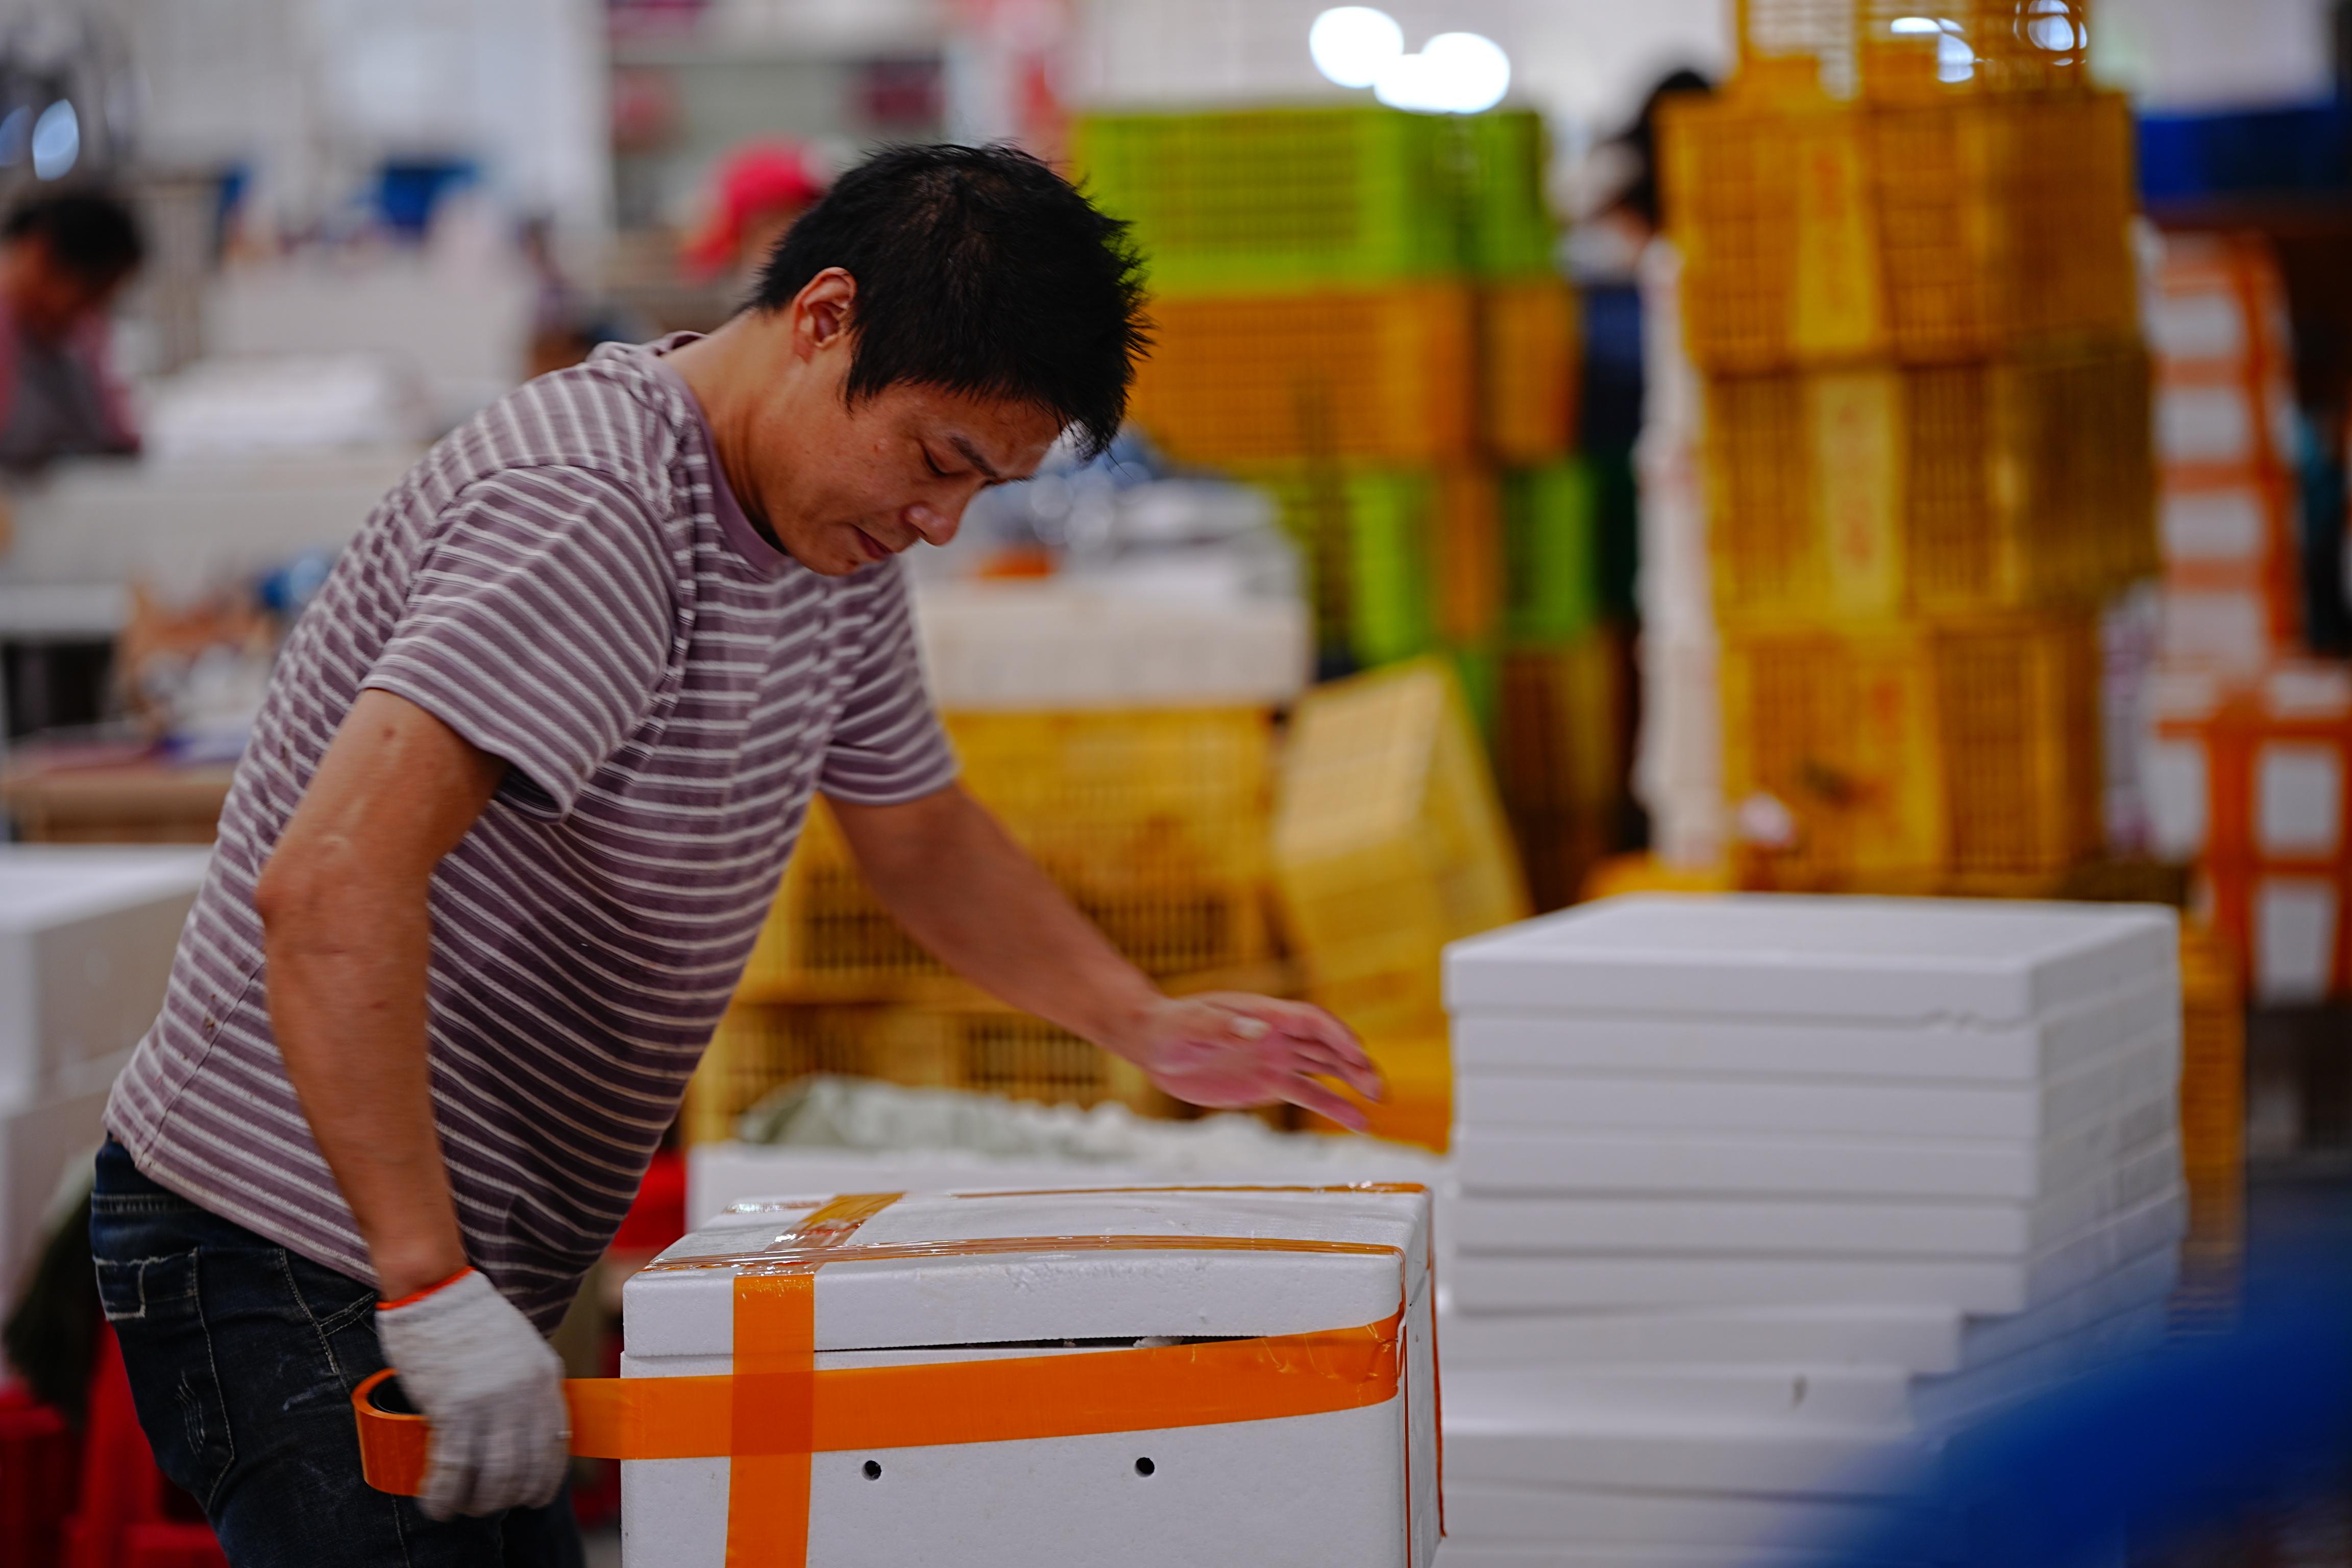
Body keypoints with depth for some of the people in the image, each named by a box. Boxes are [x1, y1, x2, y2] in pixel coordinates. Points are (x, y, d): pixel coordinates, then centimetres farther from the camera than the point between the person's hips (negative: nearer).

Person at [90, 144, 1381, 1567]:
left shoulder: (837, 539, 8)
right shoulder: (592, 516, -24)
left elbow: (918, 832, 27)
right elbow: (331, 887, -35)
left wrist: (1148, 1025, 16)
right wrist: (432, 1292, -36)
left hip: (465, 1271, 10)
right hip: (305, 1260, -10)